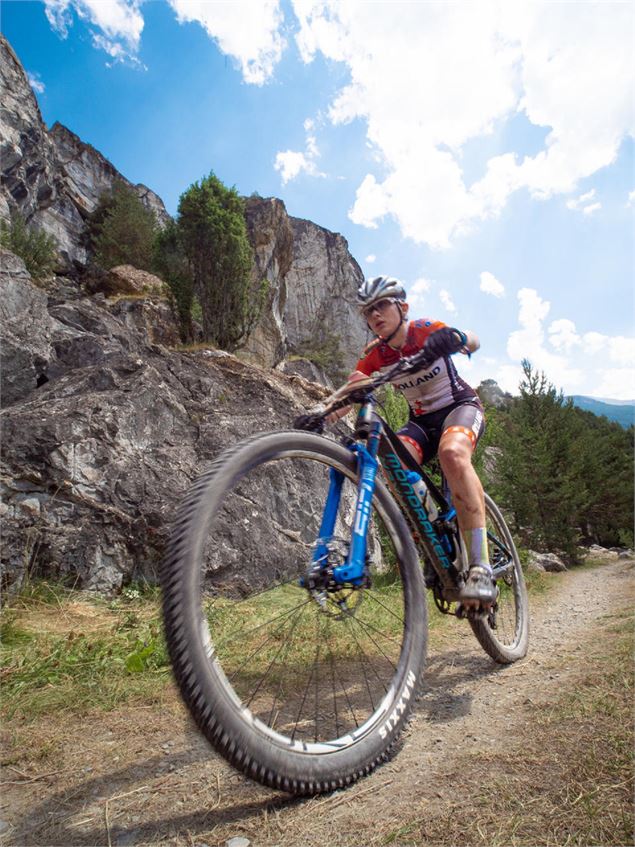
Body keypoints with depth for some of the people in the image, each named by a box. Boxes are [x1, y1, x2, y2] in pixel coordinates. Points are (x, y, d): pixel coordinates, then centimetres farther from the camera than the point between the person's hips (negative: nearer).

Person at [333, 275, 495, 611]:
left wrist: (455, 337, -59)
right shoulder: (375, 356, -6)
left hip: (461, 406, -4)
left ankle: (481, 567, -36)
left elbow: (473, 341, -35)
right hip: (421, 420, 4)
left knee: (452, 453, -39)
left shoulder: (426, 330, -16)